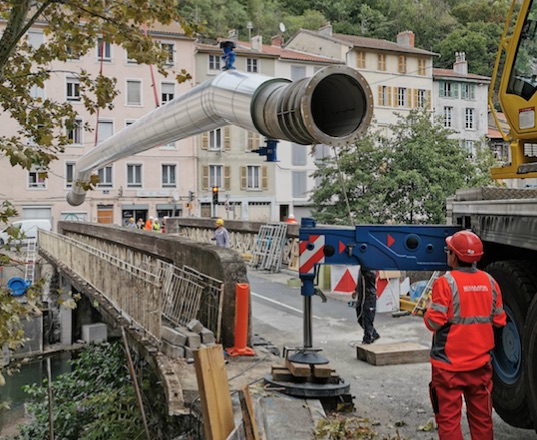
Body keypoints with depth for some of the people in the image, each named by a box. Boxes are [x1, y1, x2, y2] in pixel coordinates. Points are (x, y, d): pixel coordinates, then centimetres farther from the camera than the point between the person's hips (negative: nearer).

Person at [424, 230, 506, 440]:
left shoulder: (446, 282, -15)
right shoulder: (490, 282, 0)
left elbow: (434, 323, -16)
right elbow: (499, 320, 6)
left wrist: (429, 309, 4)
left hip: (449, 364, -5)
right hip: (480, 363, 5)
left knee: (448, 418, 5)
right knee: (482, 418, 17)